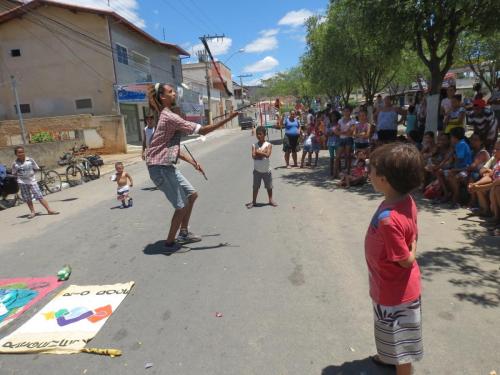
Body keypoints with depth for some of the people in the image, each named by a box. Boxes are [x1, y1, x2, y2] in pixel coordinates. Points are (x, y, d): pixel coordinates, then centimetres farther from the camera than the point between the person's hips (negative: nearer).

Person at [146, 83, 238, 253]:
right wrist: (227, 119, -17)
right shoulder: (169, 117, -17)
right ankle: (170, 243, 14)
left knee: (191, 194, 16)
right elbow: (202, 131, -20)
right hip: (160, 167, -10)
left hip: (167, 166, 10)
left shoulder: (168, 116, 16)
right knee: (182, 205, -3)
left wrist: (192, 162, 11)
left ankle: (183, 233, 27)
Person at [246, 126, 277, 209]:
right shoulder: (254, 145, -1)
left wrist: (258, 152, -17)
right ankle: (253, 201, 21)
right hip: (257, 170, 1)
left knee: (269, 186, 12)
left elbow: (267, 155, -21)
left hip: (266, 170, -1)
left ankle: (271, 200, 27)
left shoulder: (268, 145, -5)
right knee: (255, 187, 9)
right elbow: (253, 156, -14)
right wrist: (263, 153, -19)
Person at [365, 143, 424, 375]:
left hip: (395, 292, -9)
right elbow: (414, 236, 5)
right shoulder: (406, 201, -9)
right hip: (399, 288, 9)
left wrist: (412, 250, -9)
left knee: (400, 346, 16)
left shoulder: (389, 220, -37)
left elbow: (406, 260, -25)